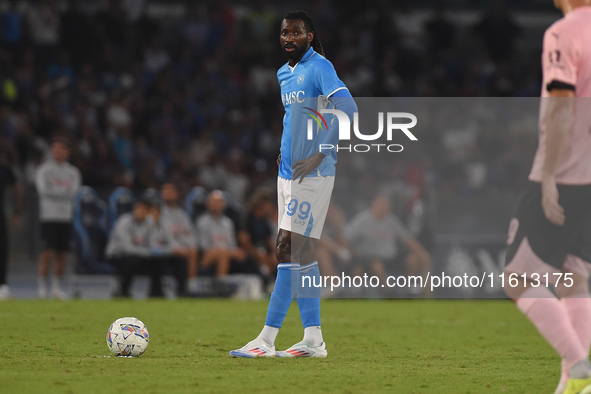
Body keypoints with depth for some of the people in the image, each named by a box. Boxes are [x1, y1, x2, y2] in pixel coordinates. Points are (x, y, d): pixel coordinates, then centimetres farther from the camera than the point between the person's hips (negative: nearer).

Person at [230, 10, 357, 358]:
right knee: (301, 253, 8)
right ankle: (313, 339, 11)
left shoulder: (319, 67, -11)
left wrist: (319, 154, -23)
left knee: (288, 250, -11)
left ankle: (267, 340, -12)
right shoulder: (284, 74, 16)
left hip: (312, 175, -9)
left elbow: (347, 108, -22)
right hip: (288, 173, 9)